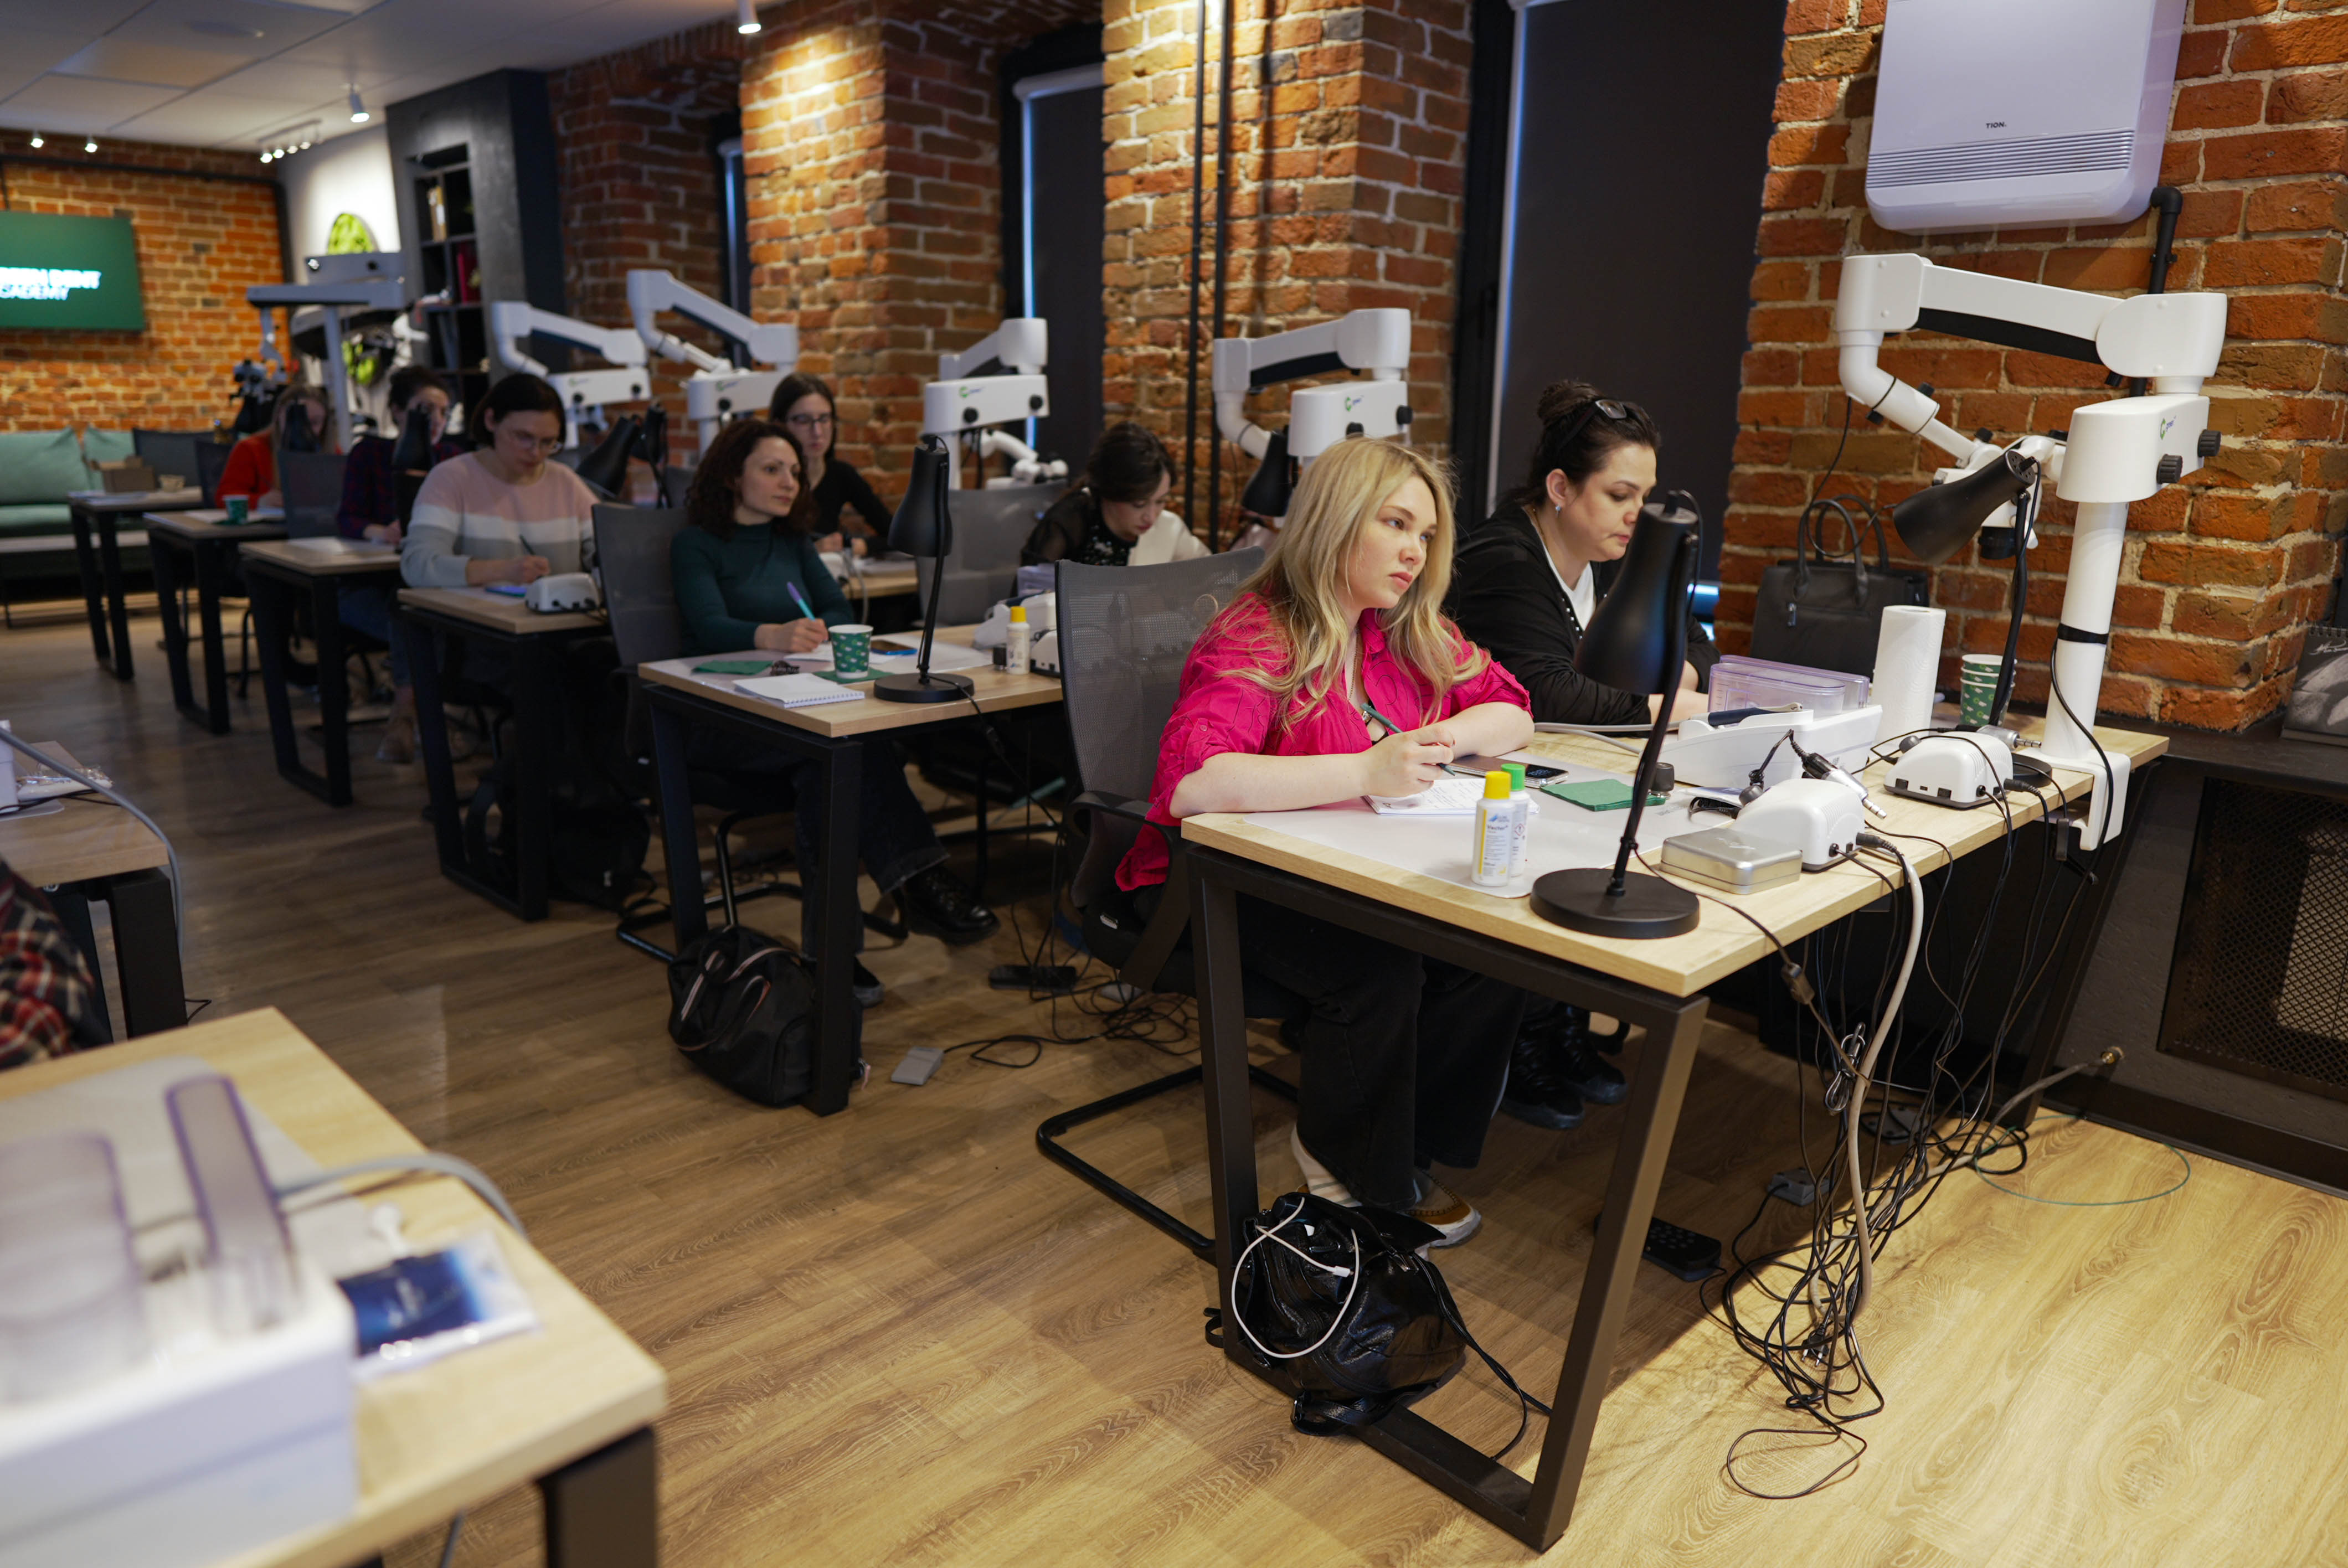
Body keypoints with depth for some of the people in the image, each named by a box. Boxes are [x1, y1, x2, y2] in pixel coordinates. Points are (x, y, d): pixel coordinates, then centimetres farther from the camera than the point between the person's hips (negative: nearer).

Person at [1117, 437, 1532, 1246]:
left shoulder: (1410, 630, 5)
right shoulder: (1253, 640, -20)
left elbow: (1511, 713, 8)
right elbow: (1187, 782, -36)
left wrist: (1442, 740, -15)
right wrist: (1366, 770, -39)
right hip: (1219, 881, -7)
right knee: (1377, 966, -30)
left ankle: (1406, 1143, 7)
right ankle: (1343, 1155, 1)